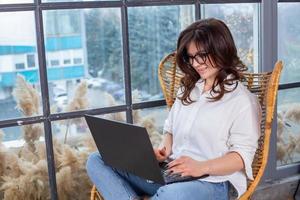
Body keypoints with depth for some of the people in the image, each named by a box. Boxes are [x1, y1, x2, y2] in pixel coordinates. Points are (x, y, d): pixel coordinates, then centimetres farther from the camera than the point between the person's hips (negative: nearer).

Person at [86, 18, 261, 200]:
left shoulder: (242, 99, -3)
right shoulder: (187, 89, 20)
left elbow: (243, 155, -9)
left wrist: (202, 167, -24)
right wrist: (165, 150, 2)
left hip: (211, 182, -7)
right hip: (169, 173, 7)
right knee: (97, 161, -7)